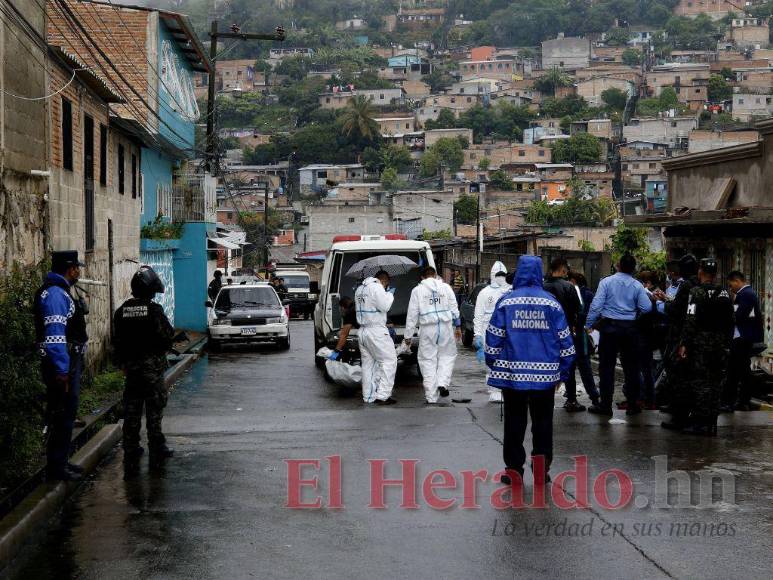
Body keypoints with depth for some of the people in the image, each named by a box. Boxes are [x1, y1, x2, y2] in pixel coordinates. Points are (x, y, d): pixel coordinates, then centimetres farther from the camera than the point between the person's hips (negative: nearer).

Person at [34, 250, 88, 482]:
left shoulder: (60, 291, 16)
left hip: (69, 363, 11)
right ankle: (56, 467, 1)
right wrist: (62, 371, -26)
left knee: (66, 415, 17)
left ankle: (61, 461, 27)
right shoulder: (54, 294, -18)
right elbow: (55, 335, -25)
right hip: (63, 366, -11)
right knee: (62, 416, -5)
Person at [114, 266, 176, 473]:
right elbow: (167, 337, -14)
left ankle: (131, 452, 12)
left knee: (131, 410, 10)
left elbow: (117, 341, 7)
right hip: (152, 366, -4)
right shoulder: (154, 310, -15)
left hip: (130, 365, 4)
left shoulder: (121, 311, 1)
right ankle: (157, 451, 10)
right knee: (154, 410, 5)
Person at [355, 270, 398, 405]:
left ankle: (368, 396, 14)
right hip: (376, 330, -9)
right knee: (389, 360, -3)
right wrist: (390, 294, -1)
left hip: (363, 331, 9)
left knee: (368, 363, 12)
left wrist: (386, 294, 16)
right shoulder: (377, 287, -12)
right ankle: (382, 396, -9)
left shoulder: (360, 289, 16)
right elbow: (384, 306, -17)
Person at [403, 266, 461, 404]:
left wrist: (408, 335, 5)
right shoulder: (445, 287, 5)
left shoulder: (417, 290, 1)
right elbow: (454, 308, 7)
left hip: (427, 329, -1)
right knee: (447, 355, 18)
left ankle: (431, 396, 6)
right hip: (445, 326, 1)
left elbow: (412, 314, 1)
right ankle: (443, 383, -3)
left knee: (428, 361, 6)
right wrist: (457, 326, 16)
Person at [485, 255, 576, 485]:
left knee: (514, 422, 9)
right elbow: (564, 339, 3)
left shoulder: (506, 302, -2)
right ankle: (542, 466, 5)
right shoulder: (551, 302, 1)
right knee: (543, 422, 10)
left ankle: (514, 468, 12)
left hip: (512, 373, 0)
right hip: (545, 374, 0)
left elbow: (494, 338, -1)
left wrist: (494, 367, 11)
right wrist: (562, 372, 10)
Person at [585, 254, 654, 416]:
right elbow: (646, 308, -5)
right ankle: (632, 405, 15)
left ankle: (605, 405, 4)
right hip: (630, 328, 2)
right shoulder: (637, 285, -2)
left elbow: (596, 305, -12)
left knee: (606, 367, 3)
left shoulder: (607, 281, -6)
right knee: (631, 367, 10)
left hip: (609, 326, -2)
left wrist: (589, 324, -5)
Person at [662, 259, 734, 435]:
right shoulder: (725, 293, 10)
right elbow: (731, 321, 13)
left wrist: (684, 344, -13)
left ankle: (703, 424, -1)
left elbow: (691, 320, -15)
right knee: (715, 383, 8)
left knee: (700, 383, -2)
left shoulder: (697, 291, -8)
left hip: (701, 346, -6)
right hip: (721, 346, 6)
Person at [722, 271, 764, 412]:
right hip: (750, 337, 11)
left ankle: (727, 402, -9)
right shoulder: (751, 293, 16)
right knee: (745, 369, 14)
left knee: (734, 370, -9)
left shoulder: (744, 294, -15)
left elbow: (739, 317, -22)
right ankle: (744, 402, 19)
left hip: (742, 338, -11)